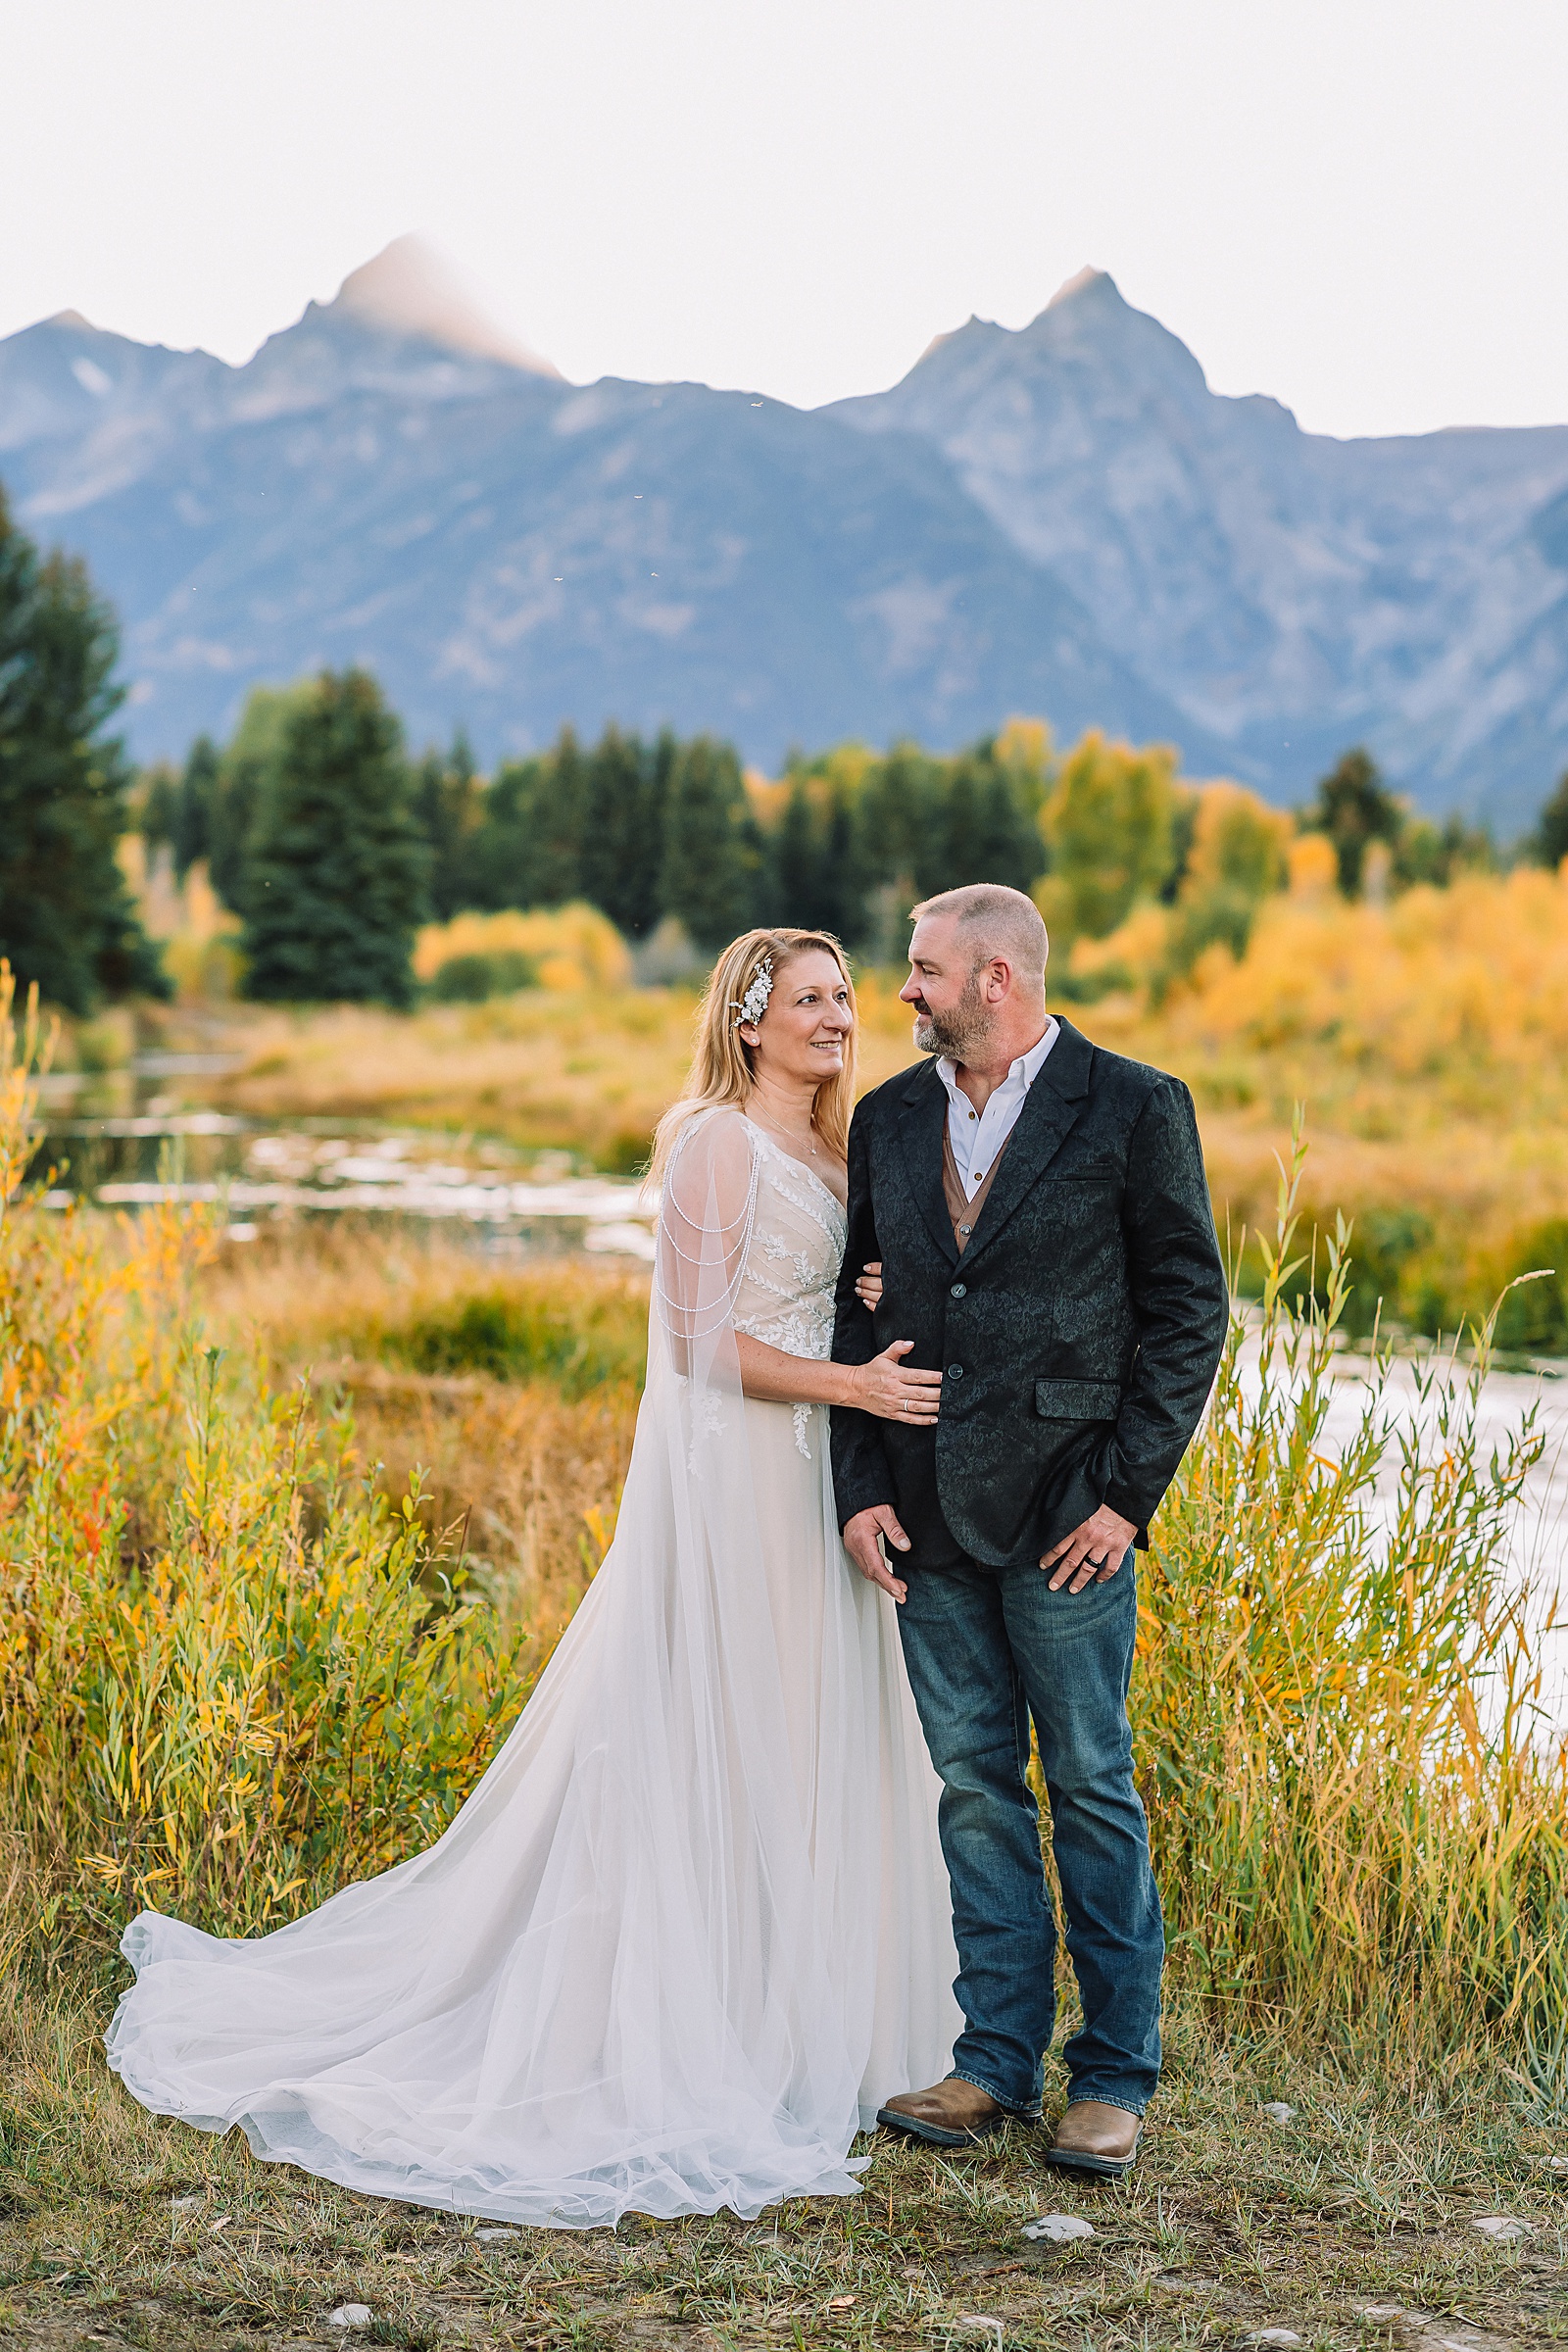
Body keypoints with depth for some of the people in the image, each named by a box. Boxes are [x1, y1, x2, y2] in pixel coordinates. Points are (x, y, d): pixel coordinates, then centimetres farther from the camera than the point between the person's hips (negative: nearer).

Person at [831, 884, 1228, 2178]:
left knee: (1092, 1787, 2)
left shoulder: (1135, 1107, -4)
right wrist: (861, 1484, 3)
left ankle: (1117, 2074, 14)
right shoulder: (888, 1119, 10)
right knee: (974, 1785, 10)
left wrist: (1127, 1493, -9)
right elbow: (855, 1308, 12)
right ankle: (998, 2058, 20)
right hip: (927, 1513, 5)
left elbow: (1188, 1308, -4)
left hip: (1066, 1509, -4)